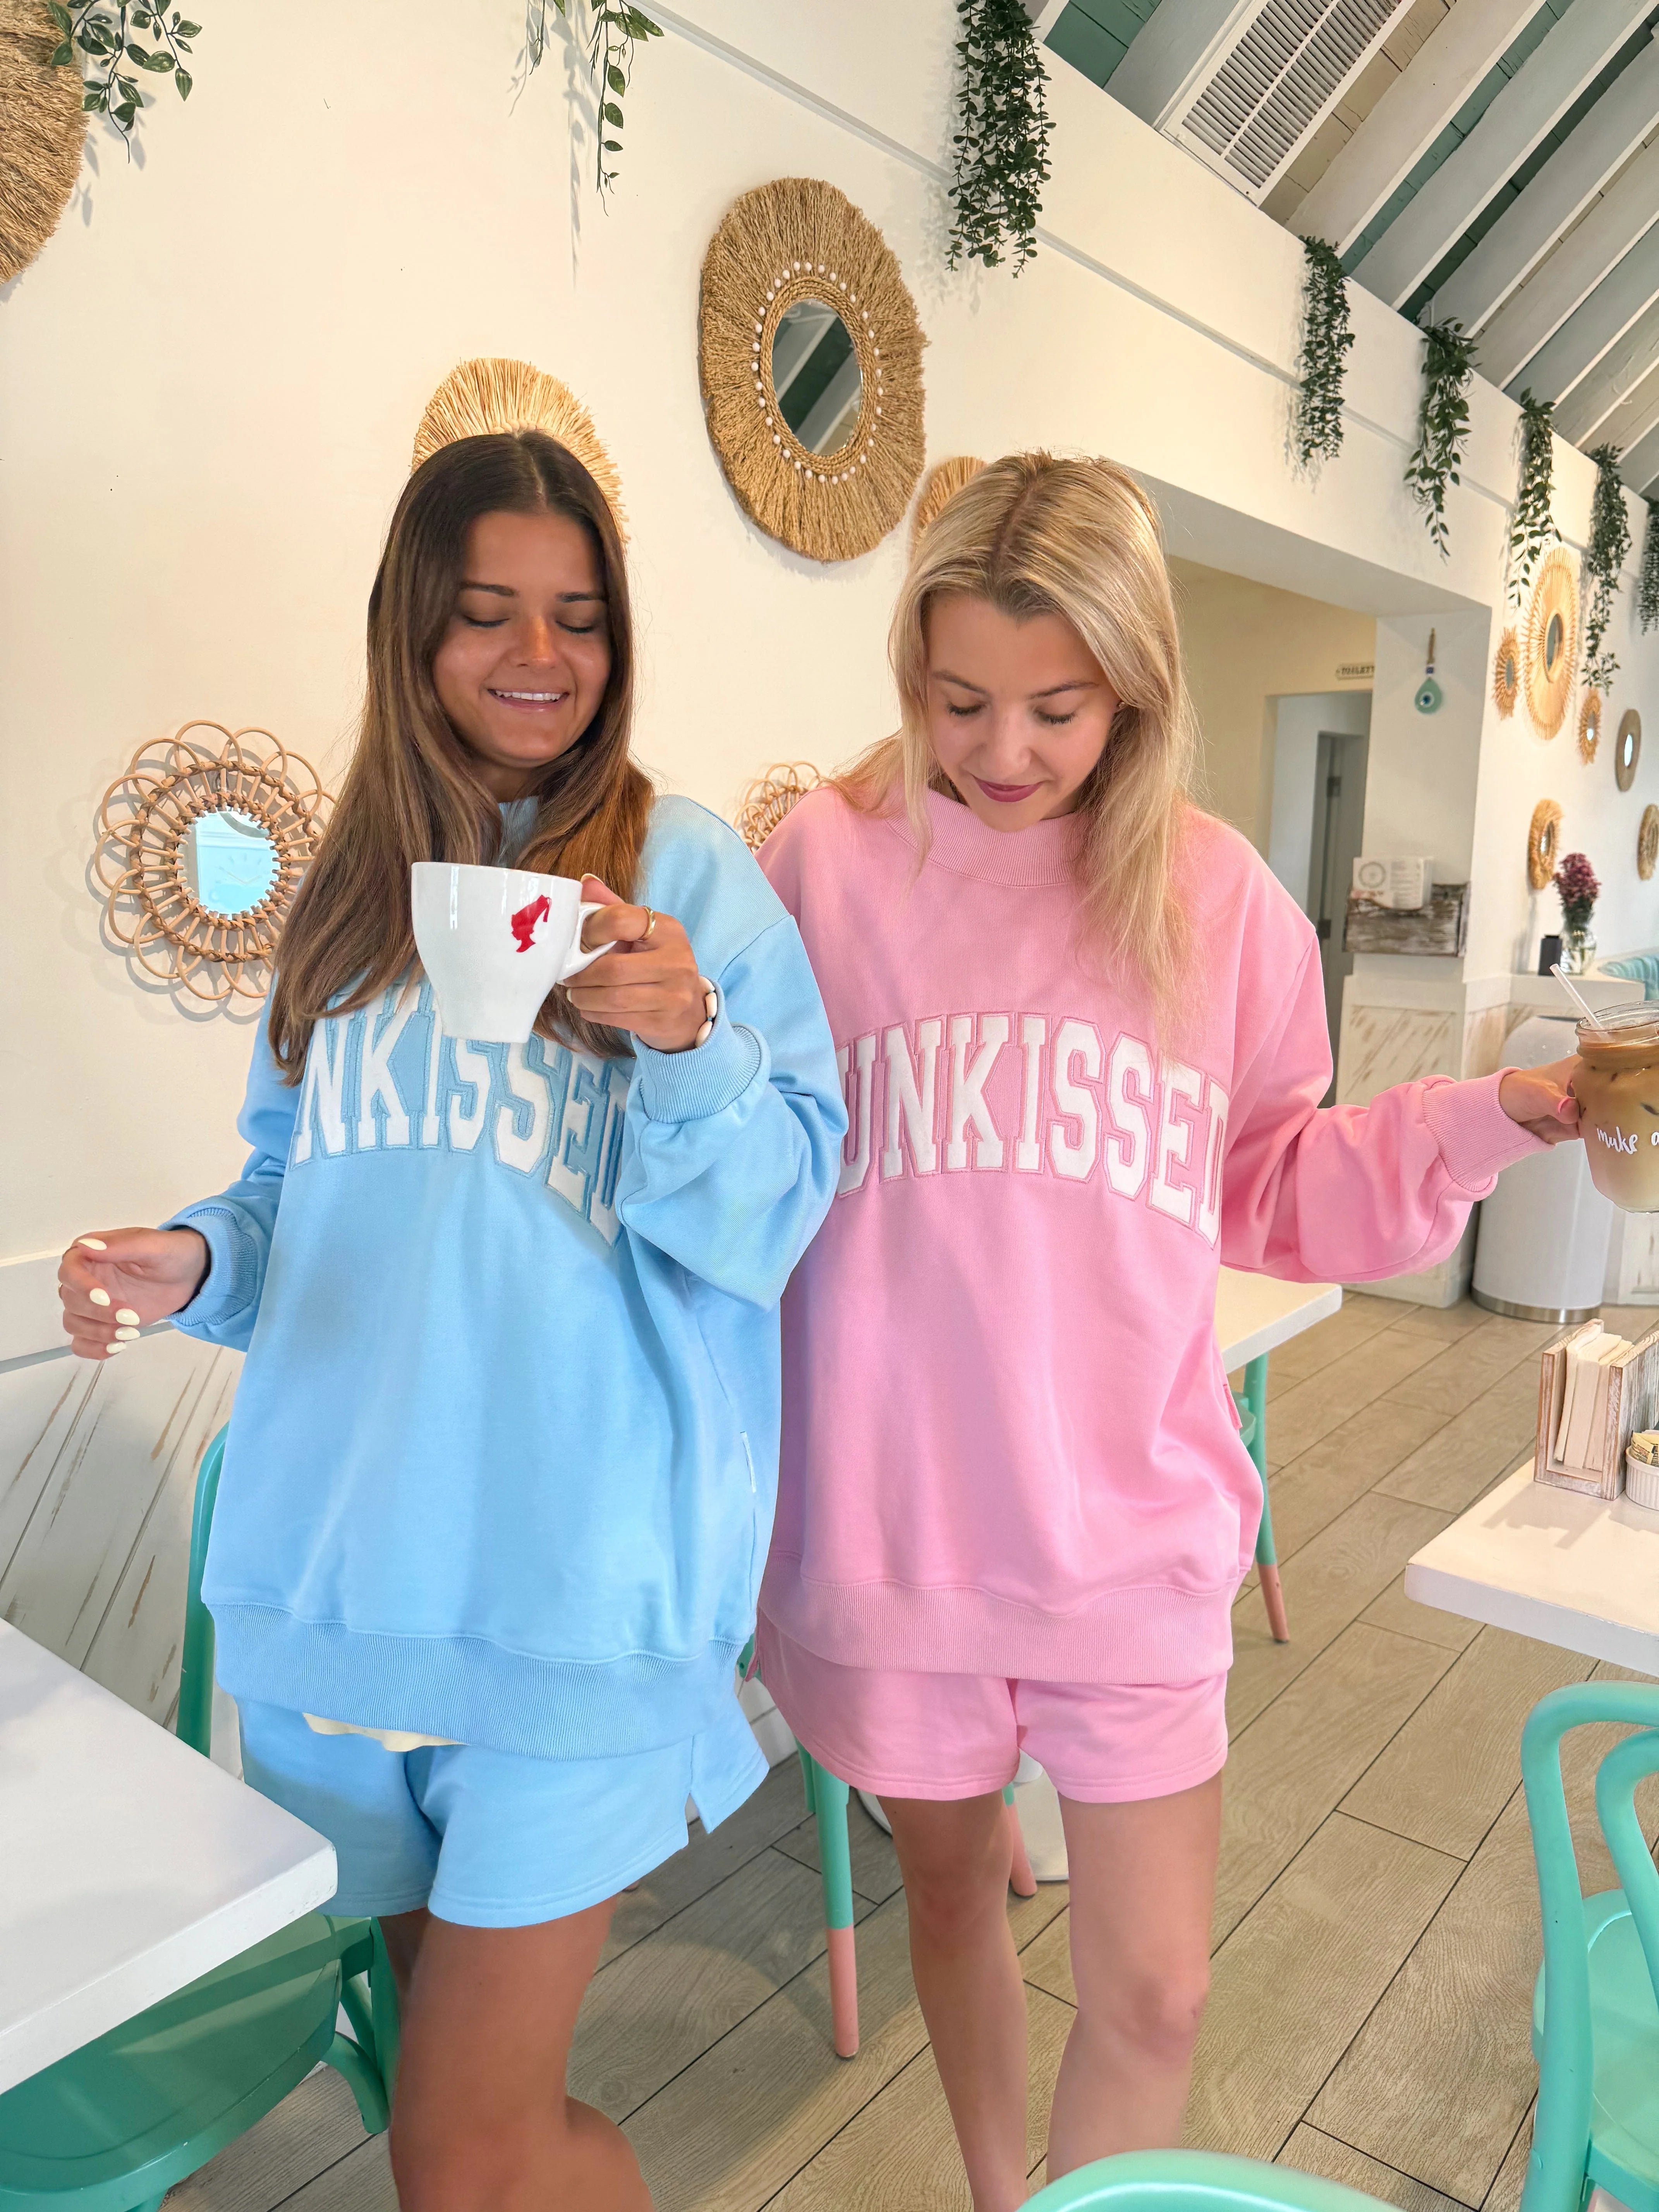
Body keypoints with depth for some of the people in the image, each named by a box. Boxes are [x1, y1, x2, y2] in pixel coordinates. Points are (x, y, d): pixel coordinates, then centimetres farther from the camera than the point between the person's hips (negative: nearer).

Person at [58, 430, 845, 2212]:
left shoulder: (688, 873, -6)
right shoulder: (353, 891, 9)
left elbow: (771, 1220, -10)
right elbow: (306, 1191, 15)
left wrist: (687, 1040, -27)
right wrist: (196, 1262, -5)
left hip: (574, 1580, -5)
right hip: (337, 1559, 5)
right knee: (441, 2068, 24)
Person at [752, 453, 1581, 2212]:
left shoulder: (1212, 892, -1)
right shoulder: (825, 861, -7)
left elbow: (1272, 1183, 6)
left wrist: (1496, 1115, -5)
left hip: (1128, 1528, 1)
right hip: (887, 1522, 0)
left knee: (1154, 1994, 11)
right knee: (948, 1886, 24)